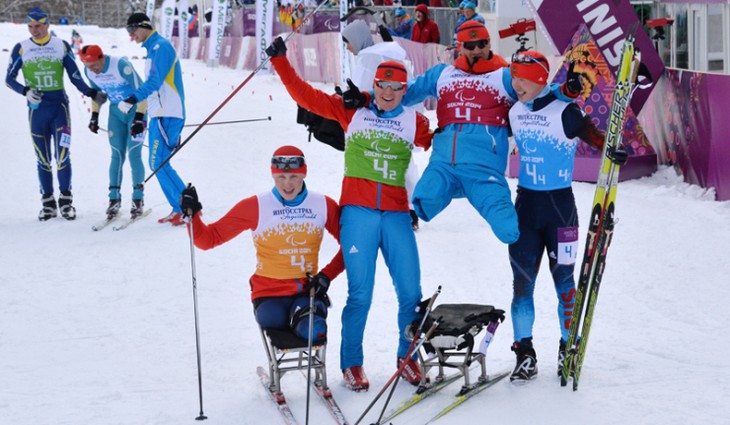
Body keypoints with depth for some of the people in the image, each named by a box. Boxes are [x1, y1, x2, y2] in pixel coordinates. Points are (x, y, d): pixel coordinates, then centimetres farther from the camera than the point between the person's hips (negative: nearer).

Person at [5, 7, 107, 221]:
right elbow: (9, 78, 4)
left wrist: (92, 93, -8)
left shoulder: (62, 46, 2)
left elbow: (75, 76, 6)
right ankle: (47, 203, 12)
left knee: (62, 156, -9)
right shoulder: (21, 48, 2)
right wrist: (26, 91, -14)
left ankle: (66, 201, 0)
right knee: (43, 159, 5)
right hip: (36, 109, 1)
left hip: (59, 106, -1)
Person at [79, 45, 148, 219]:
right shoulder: (89, 71, -8)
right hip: (116, 111, 5)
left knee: (134, 155, -8)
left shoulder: (121, 65, -28)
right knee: (117, 155, 1)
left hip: (136, 109, -5)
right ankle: (114, 198, 7)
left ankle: (138, 199, 3)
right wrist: (94, 116, 10)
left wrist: (139, 119, -26)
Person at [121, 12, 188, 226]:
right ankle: (180, 208, 11)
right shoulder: (153, 48, 19)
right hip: (159, 114, 10)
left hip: (166, 115, -10)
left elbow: (154, 82, -22)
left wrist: (131, 100, -29)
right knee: (158, 164, 9)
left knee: (159, 163, -12)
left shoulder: (160, 46, -11)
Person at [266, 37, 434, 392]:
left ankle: (408, 357, 21)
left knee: (410, 293, 0)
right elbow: (305, 95, 7)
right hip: (357, 212, -2)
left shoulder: (414, 121, 11)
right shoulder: (352, 111, 8)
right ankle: (351, 363, 13)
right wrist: (280, 61, 2)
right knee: (360, 294, -3)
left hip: (396, 214, 2)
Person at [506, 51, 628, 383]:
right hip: (525, 203, 5)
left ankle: (568, 349, 18)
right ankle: (524, 354, 10)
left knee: (563, 278, 4)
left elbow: (592, 134, -17)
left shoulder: (564, 112, -12)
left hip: (559, 204, -5)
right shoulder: (514, 112, 6)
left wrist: (612, 151, -37)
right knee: (522, 281, 3)